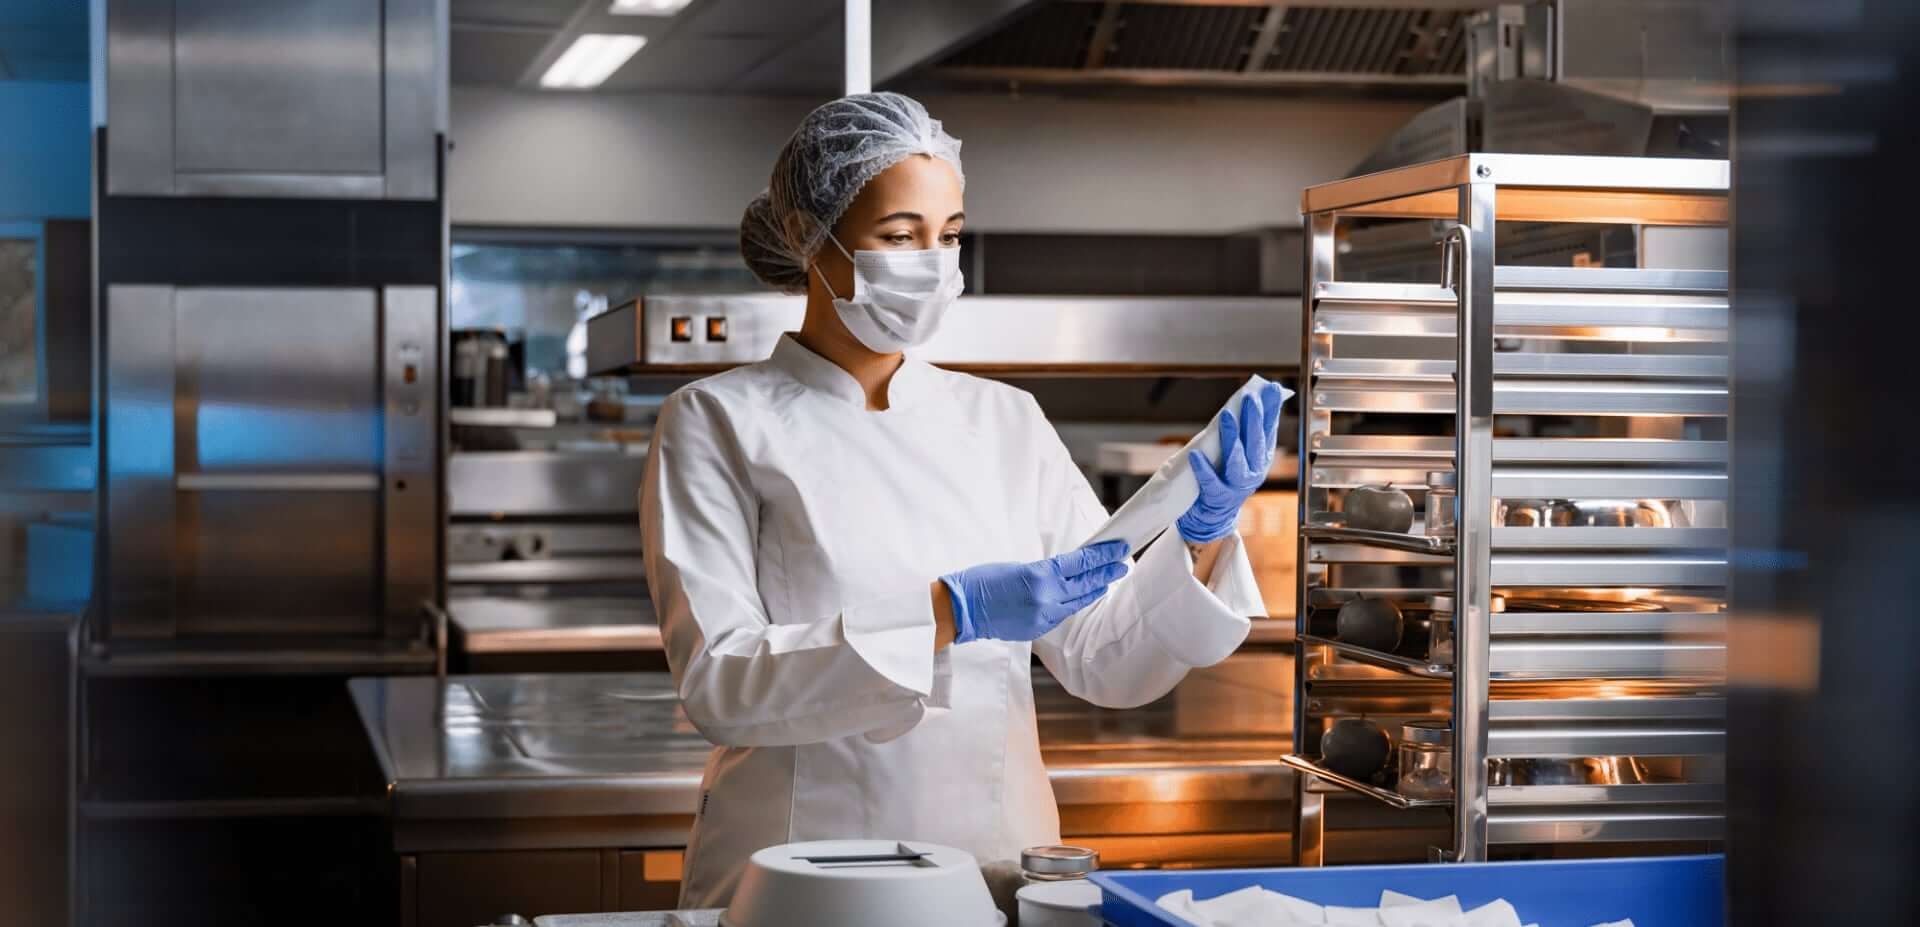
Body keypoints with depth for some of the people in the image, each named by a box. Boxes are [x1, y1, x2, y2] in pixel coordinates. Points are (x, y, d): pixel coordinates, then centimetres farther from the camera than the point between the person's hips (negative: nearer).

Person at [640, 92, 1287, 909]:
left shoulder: (1005, 423, 10)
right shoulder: (719, 424, 0)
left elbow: (1106, 660, 8)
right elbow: (718, 681, -11)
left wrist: (1203, 539, -8)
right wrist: (950, 615, -18)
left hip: (1000, 861, 4)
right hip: (803, 872, -4)